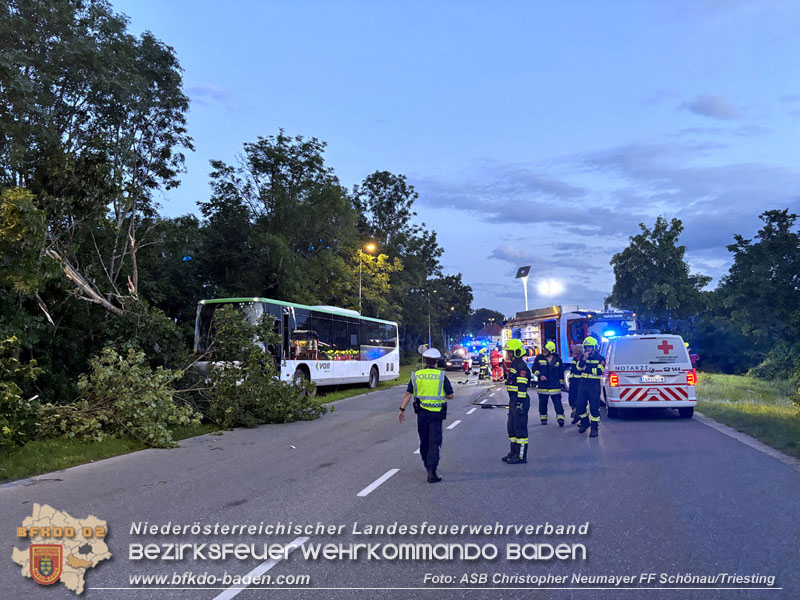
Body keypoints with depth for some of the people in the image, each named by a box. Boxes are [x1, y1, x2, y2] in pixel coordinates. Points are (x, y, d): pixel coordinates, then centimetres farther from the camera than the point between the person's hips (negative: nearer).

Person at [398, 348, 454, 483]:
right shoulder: (441, 376, -4)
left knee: (424, 441, 18)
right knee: (434, 442, -3)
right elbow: (450, 395, -1)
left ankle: (428, 466, 33)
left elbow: (408, 394, -2)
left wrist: (402, 409, 1)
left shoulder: (416, 375, 1)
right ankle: (431, 471, -14)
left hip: (421, 412, 2)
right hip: (436, 413, -2)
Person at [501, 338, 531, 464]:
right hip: (513, 401, 11)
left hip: (520, 401, -11)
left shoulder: (521, 367, -15)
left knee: (520, 428, -5)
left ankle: (521, 456, 0)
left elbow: (522, 387, -21)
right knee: (511, 427, 16)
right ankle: (514, 452, 26)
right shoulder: (513, 365, 17)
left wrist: (520, 403, -24)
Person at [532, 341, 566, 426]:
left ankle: (560, 418, -7)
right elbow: (534, 369, 0)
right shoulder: (539, 358, 2)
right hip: (542, 386, 1)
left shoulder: (558, 359, 4)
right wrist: (540, 375, -17)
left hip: (555, 386, -1)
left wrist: (561, 383, 10)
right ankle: (543, 417, 22)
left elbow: (561, 372, 11)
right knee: (543, 403, 9)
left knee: (558, 402, -7)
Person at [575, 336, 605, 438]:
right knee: (580, 405, 7)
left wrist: (587, 368, -13)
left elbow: (599, 371, -15)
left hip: (594, 385, -5)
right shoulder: (583, 356, 12)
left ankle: (594, 428, 2)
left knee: (594, 407, -5)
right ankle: (584, 423, 28)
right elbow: (579, 367, -3)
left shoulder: (600, 358, -2)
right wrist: (584, 359, -16)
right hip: (583, 384, 5)